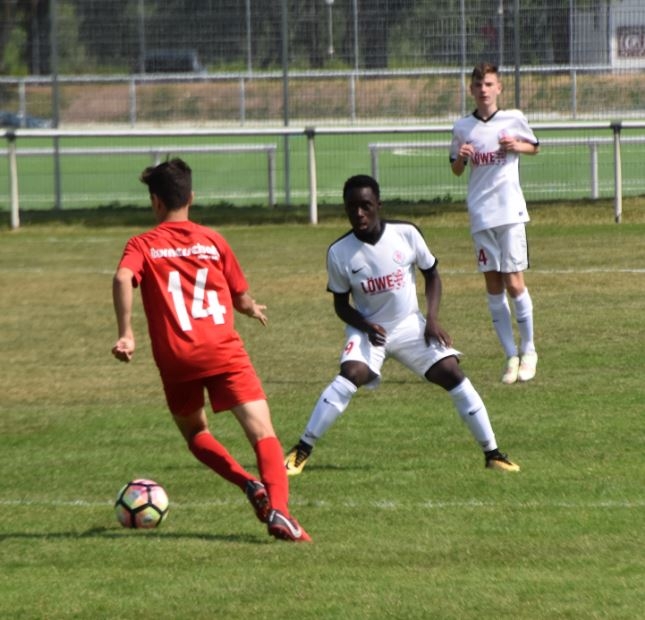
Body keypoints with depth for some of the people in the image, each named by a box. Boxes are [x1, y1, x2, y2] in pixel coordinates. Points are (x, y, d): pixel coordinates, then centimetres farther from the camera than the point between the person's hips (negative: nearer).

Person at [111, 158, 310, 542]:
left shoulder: (142, 245, 8)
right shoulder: (213, 241, 10)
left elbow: (123, 279, -14)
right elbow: (242, 300, 15)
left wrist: (126, 334, -13)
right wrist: (255, 310, 37)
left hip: (176, 359, 1)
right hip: (224, 351, -1)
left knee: (194, 433, 24)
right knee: (263, 432, -7)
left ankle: (249, 484, 1)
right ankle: (278, 508, -30)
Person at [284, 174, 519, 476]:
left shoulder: (406, 234, -12)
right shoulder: (339, 253, -13)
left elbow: (431, 274, 3)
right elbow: (341, 304, -1)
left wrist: (432, 319, -9)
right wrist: (366, 326, -20)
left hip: (410, 326, 1)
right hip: (367, 329, -1)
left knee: (452, 374, -11)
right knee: (351, 375, -28)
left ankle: (493, 453, 1)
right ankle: (301, 450, -21)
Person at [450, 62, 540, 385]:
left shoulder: (514, 119, 2)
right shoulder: (462, 128, 5)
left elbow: (534, 146, 17)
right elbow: (456, 169, 15)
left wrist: (517, 146, -5)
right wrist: (460, 157, -8)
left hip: (510, 212, -2)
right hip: (480, 216, 2)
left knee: (514, 283, -6)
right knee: (493, 288, 2)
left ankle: (528, 350, 9)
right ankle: (511, 356, 8)